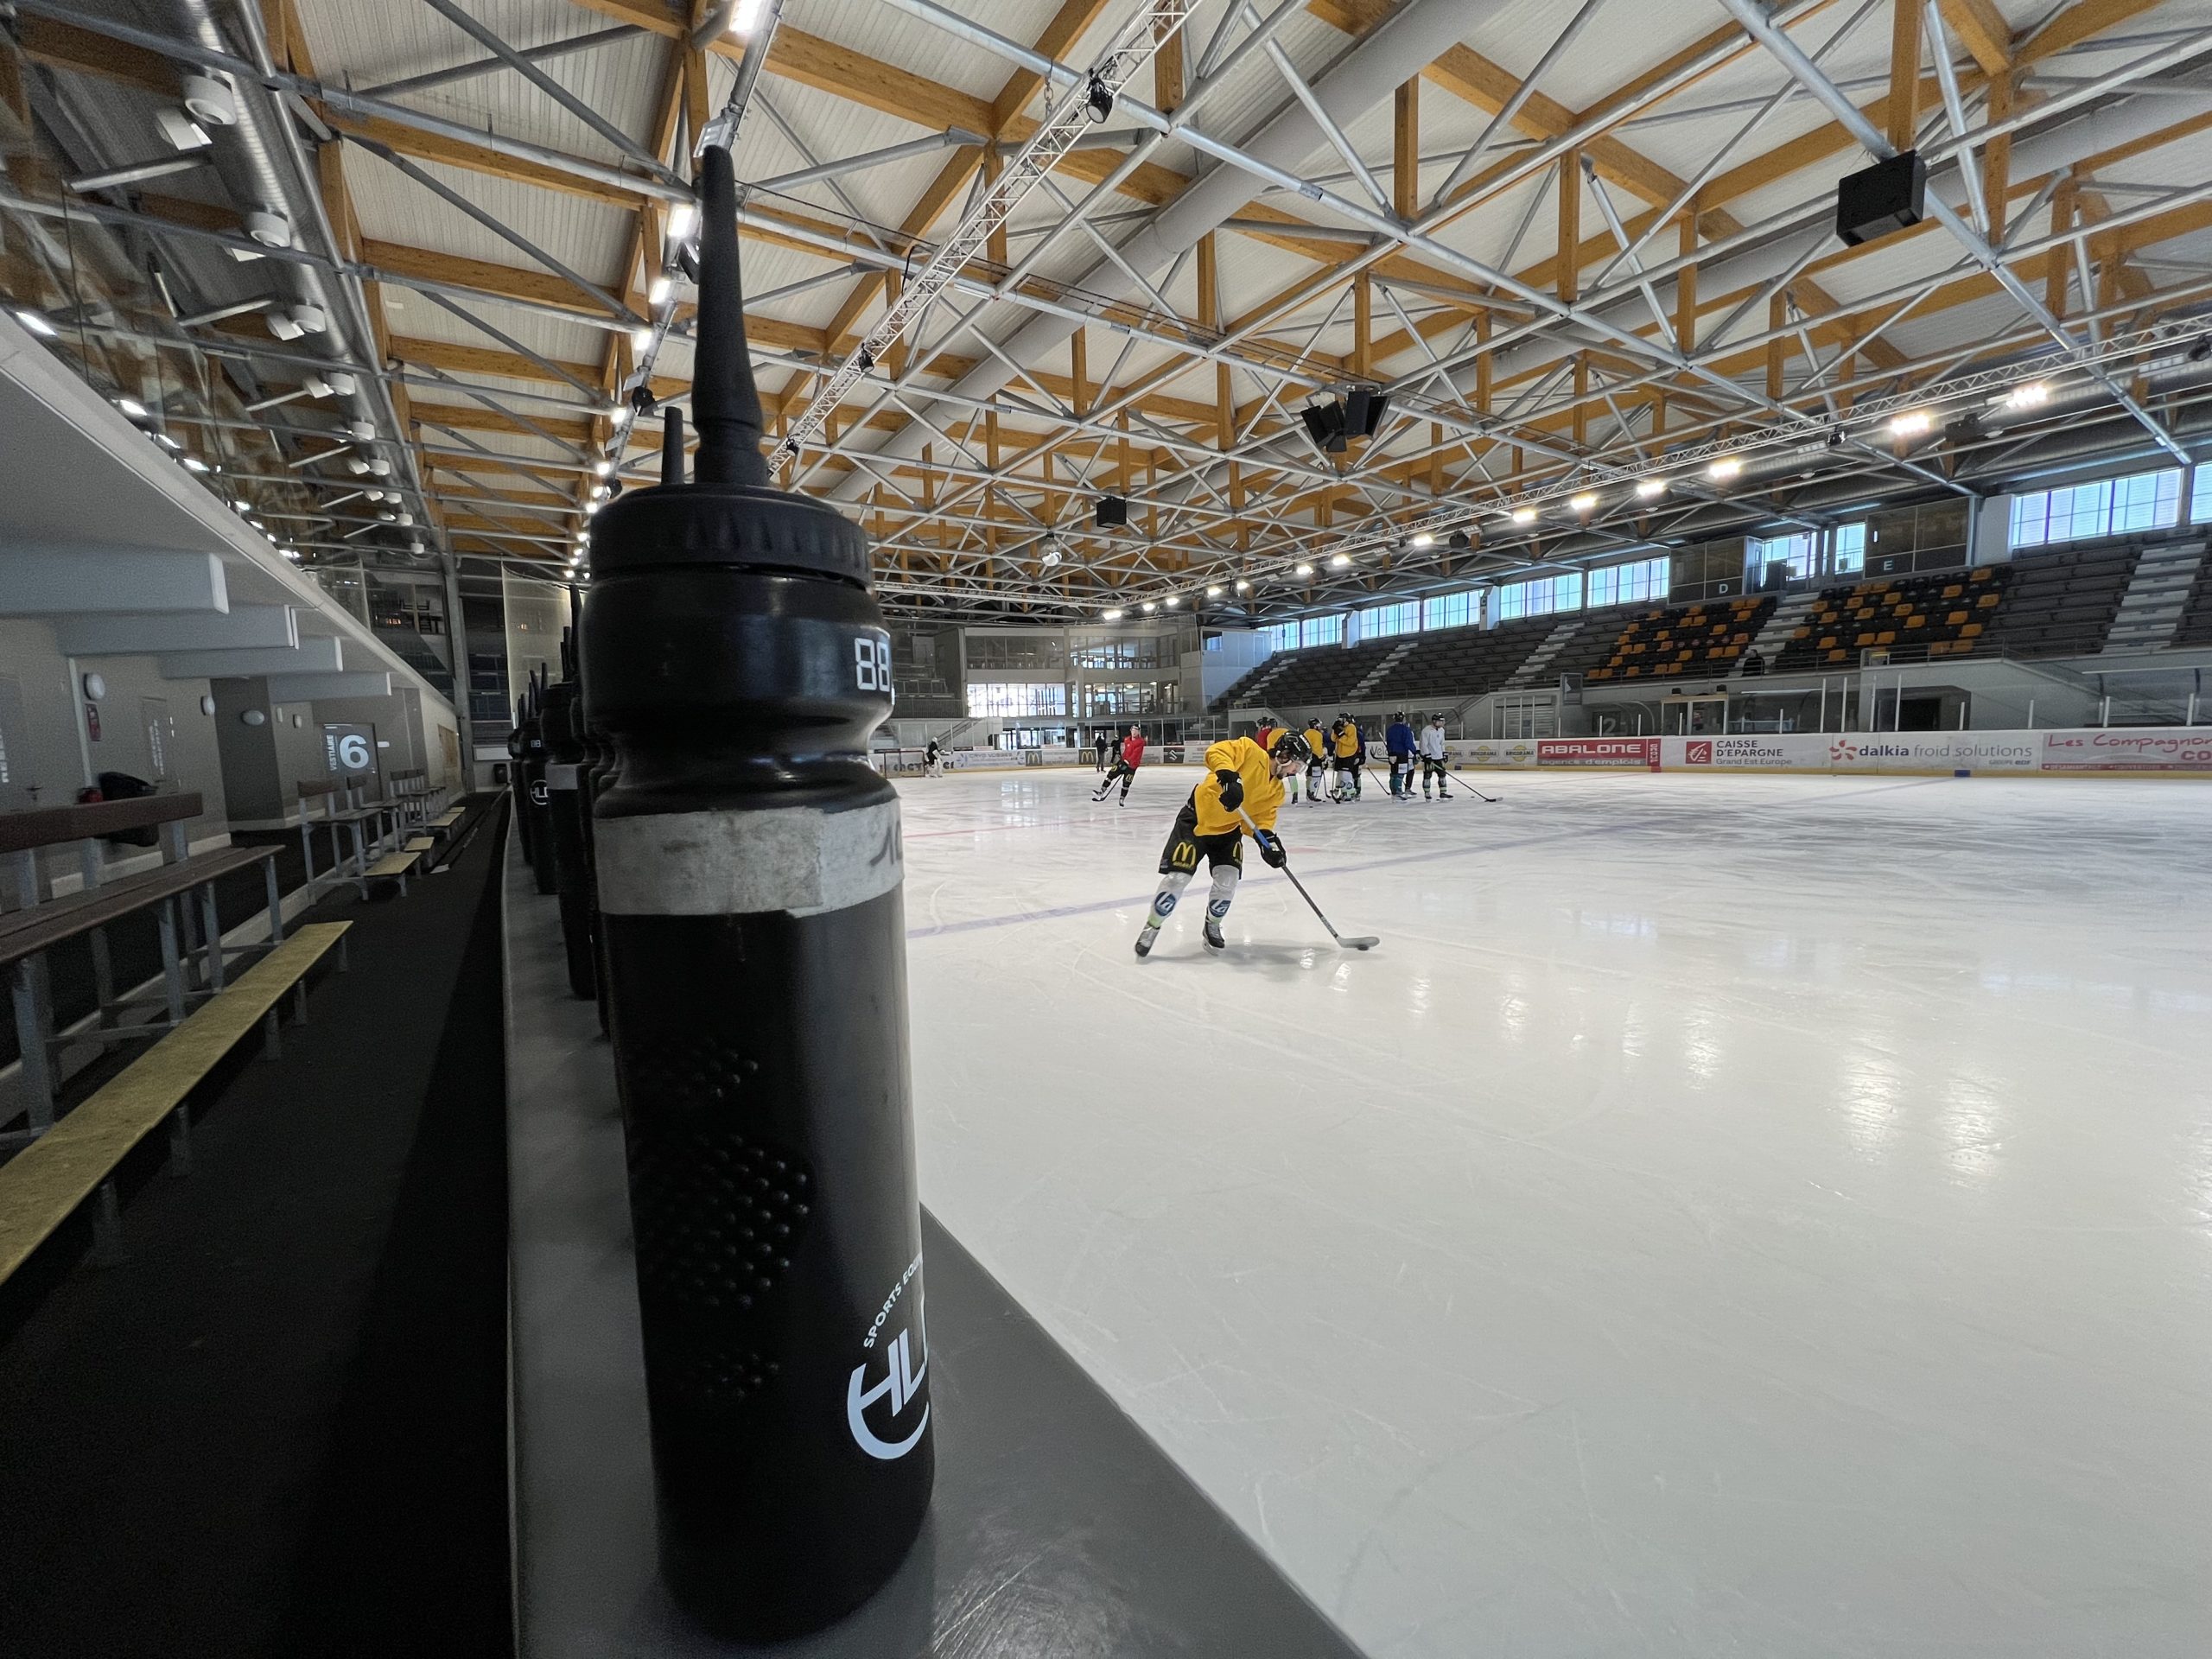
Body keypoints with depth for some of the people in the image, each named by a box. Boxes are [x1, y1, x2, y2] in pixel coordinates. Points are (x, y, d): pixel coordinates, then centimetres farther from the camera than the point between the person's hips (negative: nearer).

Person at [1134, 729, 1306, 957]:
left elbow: (1262, 818, 2)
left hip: (1228, 829, 6)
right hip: (1197, 818, -6)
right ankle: (1152, 926, 10)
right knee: (1177, 878, -9)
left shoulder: (1277, 791, 4)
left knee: (1227, 881, -7)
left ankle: (1212, 926, 21)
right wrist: (1229, 777, -45)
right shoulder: (1250, 751, -17)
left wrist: (1268, 839, -19)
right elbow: (1216, 752, -29)